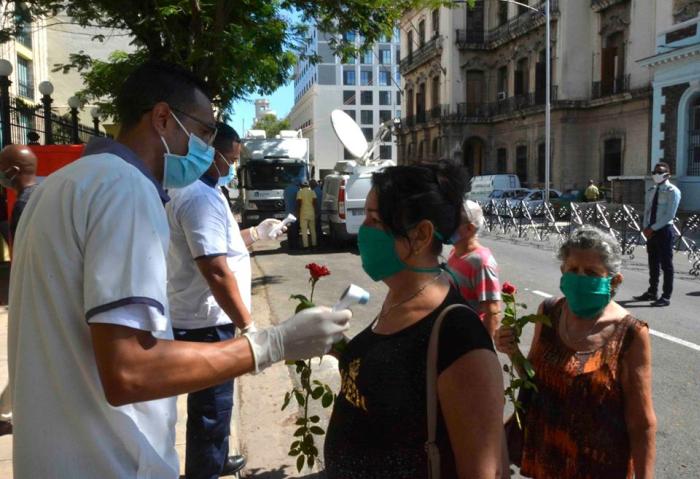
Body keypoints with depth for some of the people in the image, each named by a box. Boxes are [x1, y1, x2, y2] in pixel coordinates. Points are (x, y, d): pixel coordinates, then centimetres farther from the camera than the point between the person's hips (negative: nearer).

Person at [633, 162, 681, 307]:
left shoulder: (673, 191, -8)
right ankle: (652, 293, 24)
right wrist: (646, 228, -2)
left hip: (664, 231, -7)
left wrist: (653, 228, -17)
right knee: (653, 264, 14)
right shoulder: (651, 191, 14)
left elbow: (669, 215, -15)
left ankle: (666, 297, 3)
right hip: (651, 231, 7)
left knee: (666, 265, -2)